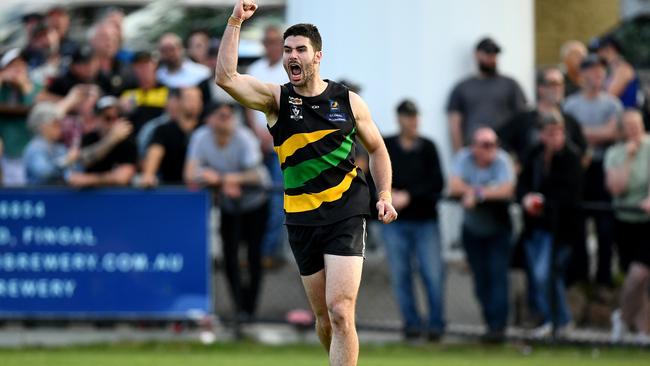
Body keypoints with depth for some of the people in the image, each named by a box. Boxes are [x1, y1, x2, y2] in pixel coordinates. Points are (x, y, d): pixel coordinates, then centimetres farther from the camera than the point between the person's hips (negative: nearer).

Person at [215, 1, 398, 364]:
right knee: (324, 317, 9)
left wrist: (385, 195, 5)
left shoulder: (349, 101, 3)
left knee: (340, 312, -15)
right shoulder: (276, 98, 2)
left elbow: (377, 148, 17)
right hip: (302, 221, 2)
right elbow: (226, 77, -14)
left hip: (346, 216, -2)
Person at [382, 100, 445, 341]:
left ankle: (436, 323, 2)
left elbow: (436, 183, -2)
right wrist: (388, 196, -12)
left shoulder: (427, 147, 4)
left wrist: (408, 195, -11)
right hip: (395, 223, 1)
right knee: (400, 275, 1)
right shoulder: (385, 147, 6)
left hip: (425, 221, -1)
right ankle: (411, 323, 11)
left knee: (433, 274, -8)